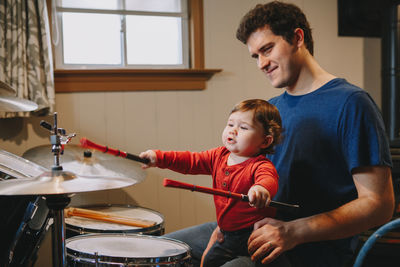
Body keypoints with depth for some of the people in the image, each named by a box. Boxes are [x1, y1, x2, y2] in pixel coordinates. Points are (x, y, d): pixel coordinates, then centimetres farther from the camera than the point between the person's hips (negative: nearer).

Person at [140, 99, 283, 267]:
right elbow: (192, 161, 3)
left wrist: (262, 188, -70)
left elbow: (268, 179, -45)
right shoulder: (220, 155, 1)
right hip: (227, 231, 7)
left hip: (251, 235, -7)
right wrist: (159, 158, -10)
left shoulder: (260, 166, -23)